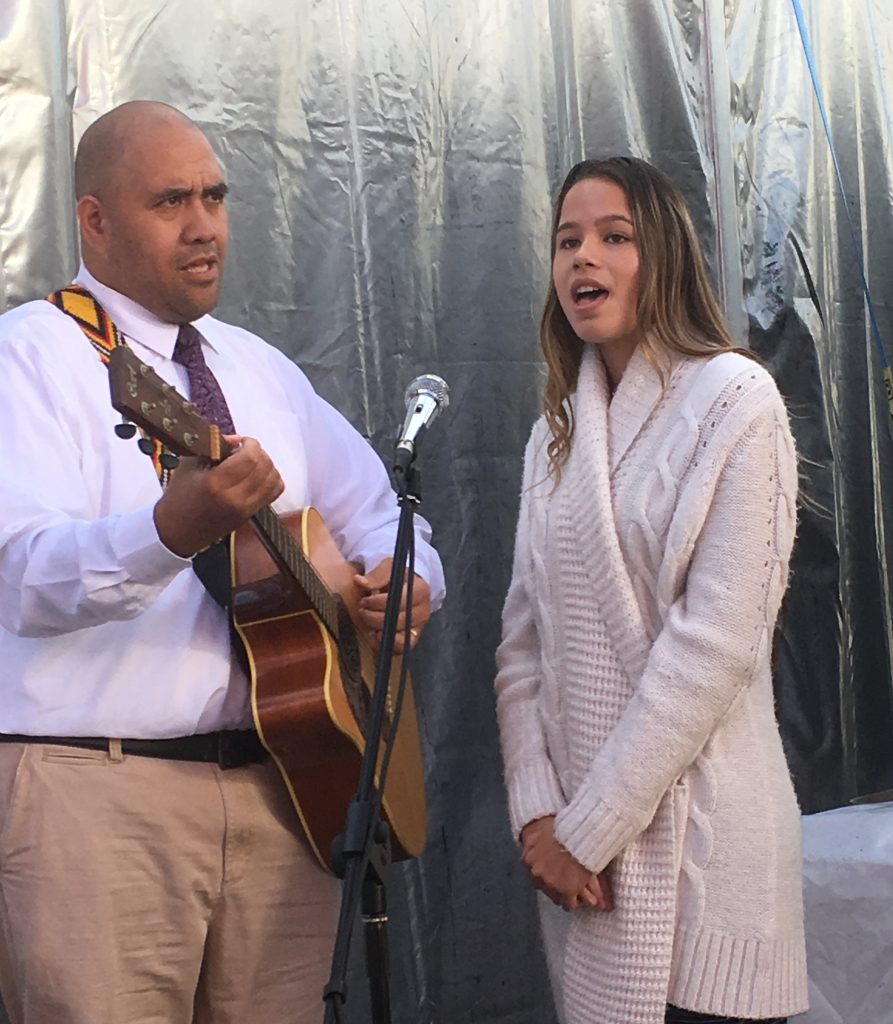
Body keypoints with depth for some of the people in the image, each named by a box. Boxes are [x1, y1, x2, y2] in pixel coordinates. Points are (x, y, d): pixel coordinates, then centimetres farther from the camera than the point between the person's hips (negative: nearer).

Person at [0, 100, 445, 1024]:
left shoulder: (262, 368, 17)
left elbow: (376, 510, 26)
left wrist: (404, 577, 2)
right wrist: (178, 528, -38)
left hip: (279, 781, 6)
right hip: (97, 786, -6)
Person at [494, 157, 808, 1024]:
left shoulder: (734, 400, -8)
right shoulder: (558, 432, 11)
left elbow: (715, 643, -15)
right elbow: (523, 642, 7)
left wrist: (590, 828, -14)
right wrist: (538, 813, -6)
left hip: (693, 841, -5)